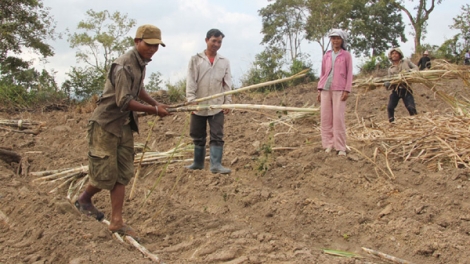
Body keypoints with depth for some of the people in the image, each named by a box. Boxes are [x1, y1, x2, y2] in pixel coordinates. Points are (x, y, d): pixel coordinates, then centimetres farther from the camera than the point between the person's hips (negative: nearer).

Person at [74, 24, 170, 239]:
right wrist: (154, 110, -20)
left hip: (124, 125, 8)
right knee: (106, 174, -3)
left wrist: (156, 104, 9)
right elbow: (124, 101, -25)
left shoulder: (141, 63, 7)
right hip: (105, 124, -8)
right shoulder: (124, 66, -21)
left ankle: (116, 222, 10)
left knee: (123, 175, 5)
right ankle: (84, 199, 26)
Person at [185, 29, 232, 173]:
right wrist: (191, 100, -13)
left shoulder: (225, 61, 6)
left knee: (217, 136, -5)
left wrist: (228, 102, 0)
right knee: (198, 137, 11)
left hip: (217, 105, 0)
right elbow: (190, 81, -4)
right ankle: (198, 162, 24)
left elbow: (227, 83, 6)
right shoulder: (196, 59, 2)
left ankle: (216, 164, -4)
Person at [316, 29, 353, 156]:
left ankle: (340, 147, -5)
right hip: (326, 88, 4)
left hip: (339, 89, -4)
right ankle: (329, 144, 8)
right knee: (325, 117, 1)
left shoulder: (346, 55, 5)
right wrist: (320, 89, 12)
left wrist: (347, 90, -7)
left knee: (338, 118, -9)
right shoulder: (327, 55, 15)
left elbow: (349, 74, 2)